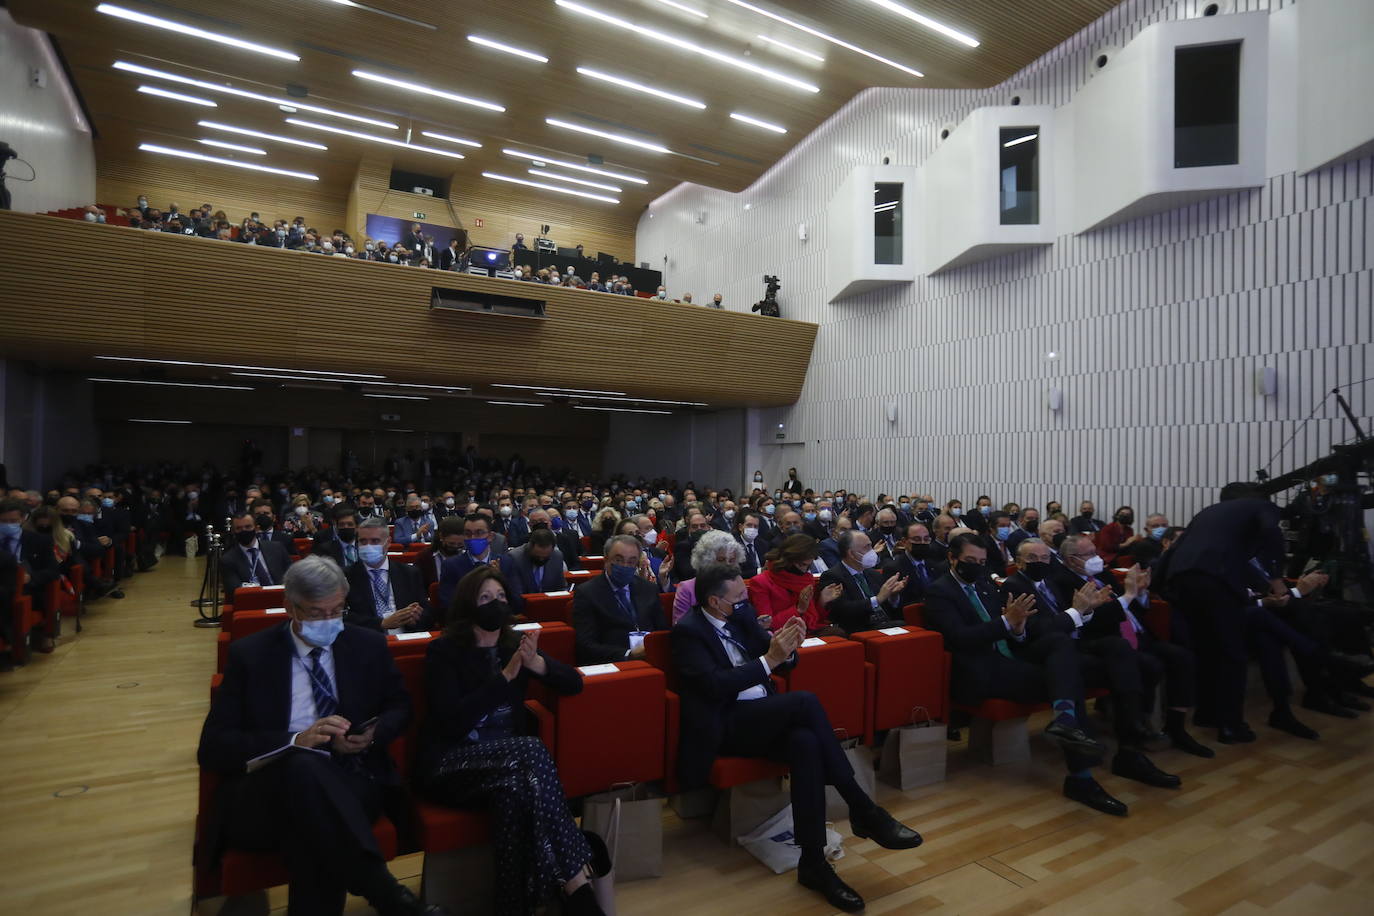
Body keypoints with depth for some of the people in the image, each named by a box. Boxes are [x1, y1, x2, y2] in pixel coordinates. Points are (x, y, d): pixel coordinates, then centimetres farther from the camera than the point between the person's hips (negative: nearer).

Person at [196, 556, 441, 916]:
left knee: (311, 822, -37)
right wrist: (297, 741, -19)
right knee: (302, 764, -37)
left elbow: (399, 707, 18)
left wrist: (373, 734, -7)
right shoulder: (249, 654, 2)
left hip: (352, 779, 1)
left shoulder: (368, 645, 8)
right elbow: (212, 748, -2)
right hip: (267, 794, 0)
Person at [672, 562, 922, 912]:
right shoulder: (688, 631, -10)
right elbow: (715, 686, -22)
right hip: (724, 726, -6)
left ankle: (813, 863, -20)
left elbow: (781, 662, 12)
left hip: (764, 716, 6)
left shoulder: (741, 614, 8)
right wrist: (768, 660, -24)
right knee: (805, 701, -30)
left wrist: (786, 648, -12)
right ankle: (862, 809, -20)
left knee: (805, 742, -30)